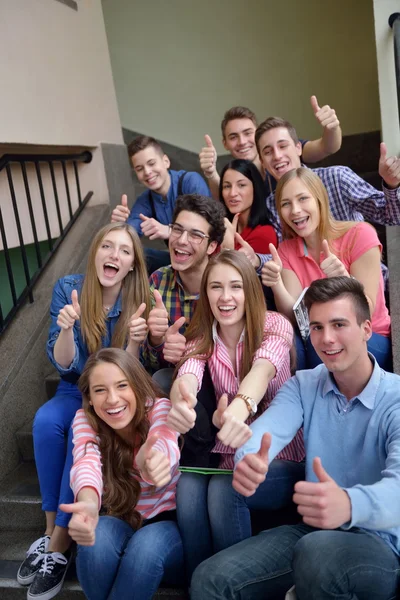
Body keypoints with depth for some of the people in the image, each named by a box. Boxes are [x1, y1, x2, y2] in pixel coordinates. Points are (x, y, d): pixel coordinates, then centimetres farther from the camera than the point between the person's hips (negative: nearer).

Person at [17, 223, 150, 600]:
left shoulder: (139, 299, -14)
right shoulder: (68, 289, -10)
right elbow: (64, 364, -12)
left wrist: (135, 339, -35)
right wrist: (66, 328, -33)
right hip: (76, 389, 2)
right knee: (45, 420, -29)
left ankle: (60, 540, -17)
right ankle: (52, 526, -13)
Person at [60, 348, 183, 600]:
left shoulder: (160, 408, -19)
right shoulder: (85, 421, -12)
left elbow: (165, 443, -44)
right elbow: (86, 462, -35)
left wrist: (153, 460, -70)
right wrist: (88, 502, -59)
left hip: (167, 522, -2)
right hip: (119, 523, 2)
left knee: (147, 545, -34)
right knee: (98, 536, -31)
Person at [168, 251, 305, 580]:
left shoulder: (276, 326, -13)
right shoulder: (201, 337, -3)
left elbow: (263, 369, -36)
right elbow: (187, 376, -26)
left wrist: (240, 408, -59)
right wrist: (180, 404, -51)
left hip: (279, 452, -3)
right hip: (228, 454, 3)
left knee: (223, 492, -29)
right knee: (188, 488, -25)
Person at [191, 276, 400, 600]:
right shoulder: (303, 385, 2)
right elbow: (265, 430, -17)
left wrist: (349, 504, -53)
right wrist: (248, 460, -42)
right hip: (312, 529, 4)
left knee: (317, 552, -37)